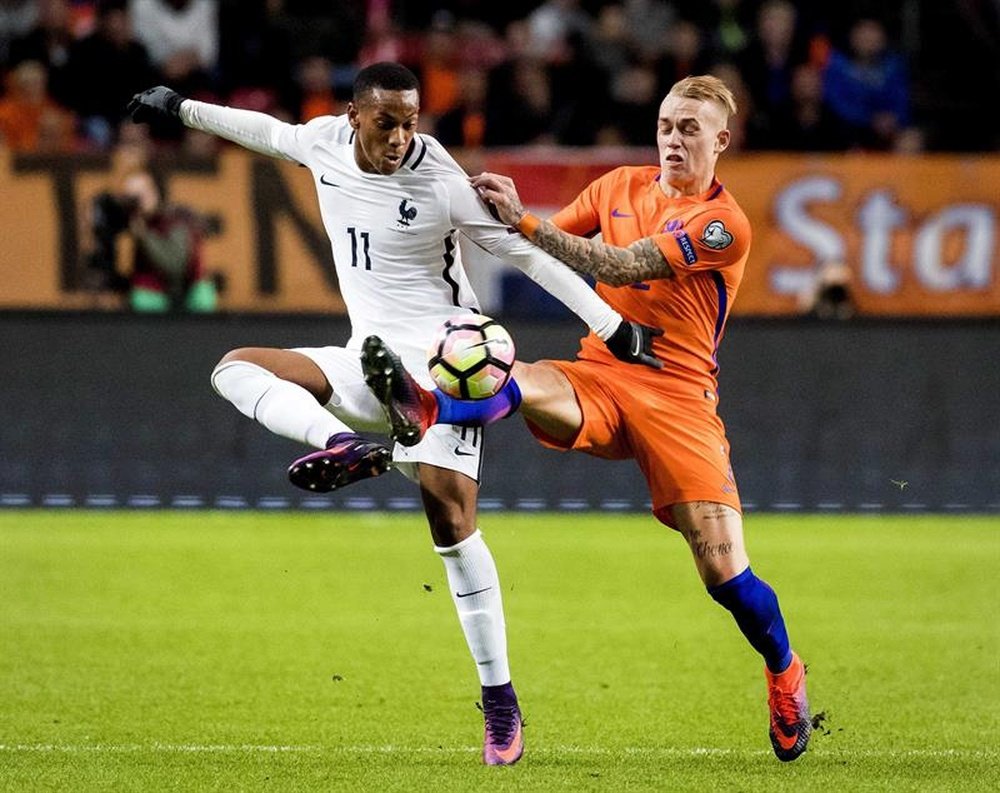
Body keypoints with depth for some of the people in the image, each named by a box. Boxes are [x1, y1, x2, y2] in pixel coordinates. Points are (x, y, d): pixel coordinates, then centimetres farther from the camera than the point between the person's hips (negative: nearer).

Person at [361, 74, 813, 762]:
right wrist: (507, 218, -8)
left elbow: (620, 267, -18)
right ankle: (427, 412, -61)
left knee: (724, 570, -10)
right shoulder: (621, 186, 12)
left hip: (677, 395, -4)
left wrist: (523, 220, -25)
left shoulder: (724, 223, -8)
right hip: (598, 376, 4)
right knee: (525, 385, -31)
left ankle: (785, 674, 16)